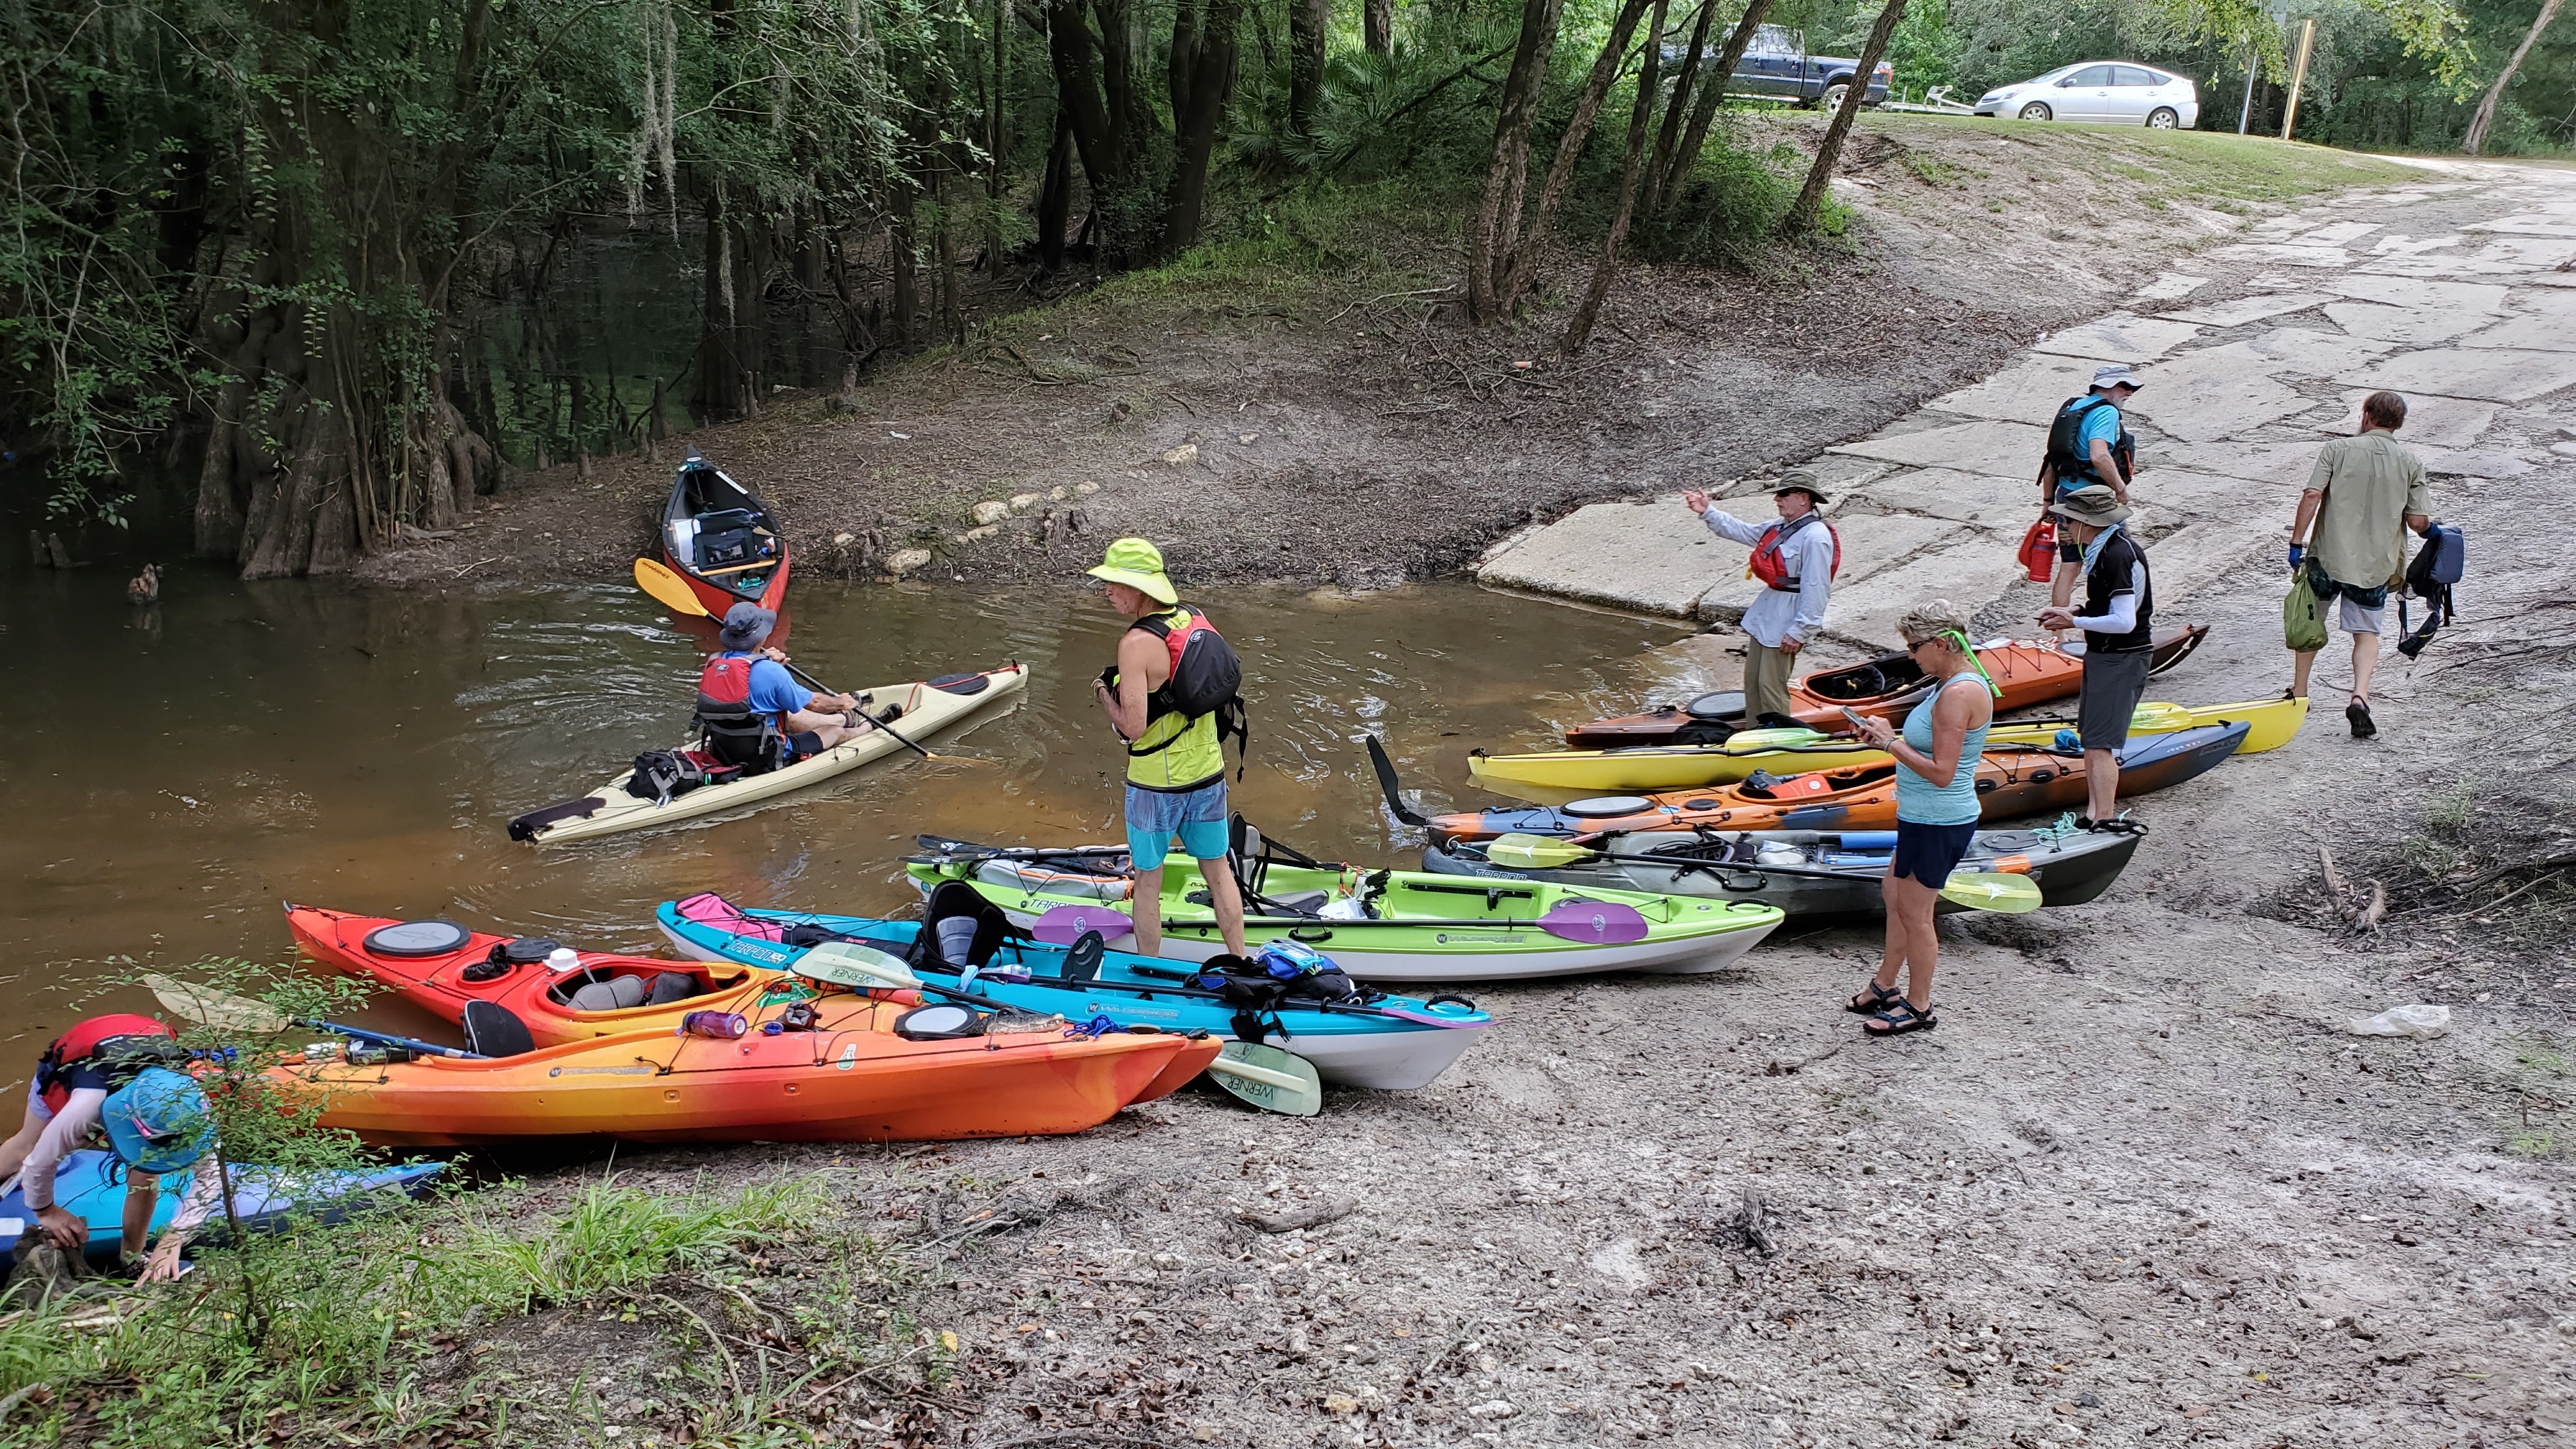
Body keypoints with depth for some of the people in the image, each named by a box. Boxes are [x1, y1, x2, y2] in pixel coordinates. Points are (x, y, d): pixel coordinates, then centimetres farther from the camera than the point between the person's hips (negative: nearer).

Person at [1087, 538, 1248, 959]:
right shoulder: (1196, 620, -1)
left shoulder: (1137, 643, -23)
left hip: (1157, 784, -6)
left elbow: (1133, 727, -24)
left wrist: (1102, 693, -7)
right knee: (1217, 869, 19)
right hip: (1209, 773, 6)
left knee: (1148, 880, 12)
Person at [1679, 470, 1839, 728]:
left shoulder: (1815, 537, -19)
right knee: (1752, 680, 14)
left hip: (1787, 621, -10)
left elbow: (1816, 590, -22)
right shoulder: (1780, 529, 12)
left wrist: (1799, 632, -23)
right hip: (1767, 614, 10)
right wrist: (1707, 512, 12)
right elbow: (1741, 531, 22)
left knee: (1771, 685, -7)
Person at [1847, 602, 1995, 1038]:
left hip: (1938, 824, -11)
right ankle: (1885, 987, 36)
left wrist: (1893, 744, -19)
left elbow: (1941, 773, -27)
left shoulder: (1958, 695, -24)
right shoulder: (1955, 685, 8)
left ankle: (1918, 1007, 19)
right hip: (1925, 819, 11)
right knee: (1895, 895, 22)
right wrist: (1890, 739, 2)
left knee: (1914, 912, 4)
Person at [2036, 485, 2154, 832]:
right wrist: (2071, 613, 6)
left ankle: (2105, 819, -12)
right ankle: (2094, 813, 18)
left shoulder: (2117, 555, -21)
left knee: (2099, 742, -12)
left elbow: (2123, 621, -25)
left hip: (2121, 660, -10)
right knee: (2090, 738, 13)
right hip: (2103, 656, 10)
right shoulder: (2105, 548, 10)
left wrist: (2074, 622, -15)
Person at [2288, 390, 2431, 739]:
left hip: (2328, 556, 0)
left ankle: (2298, 694, 26)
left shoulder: (2338, 449, -3)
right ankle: (2360, 696, -13)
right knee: (2367, 633, 10)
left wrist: (2297, 542, -8)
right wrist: (2429, 526, 21)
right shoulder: (2410, 463, 1)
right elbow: (2418, 521, -3)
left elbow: (2312, 494, -13)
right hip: (2377, 565, 1)